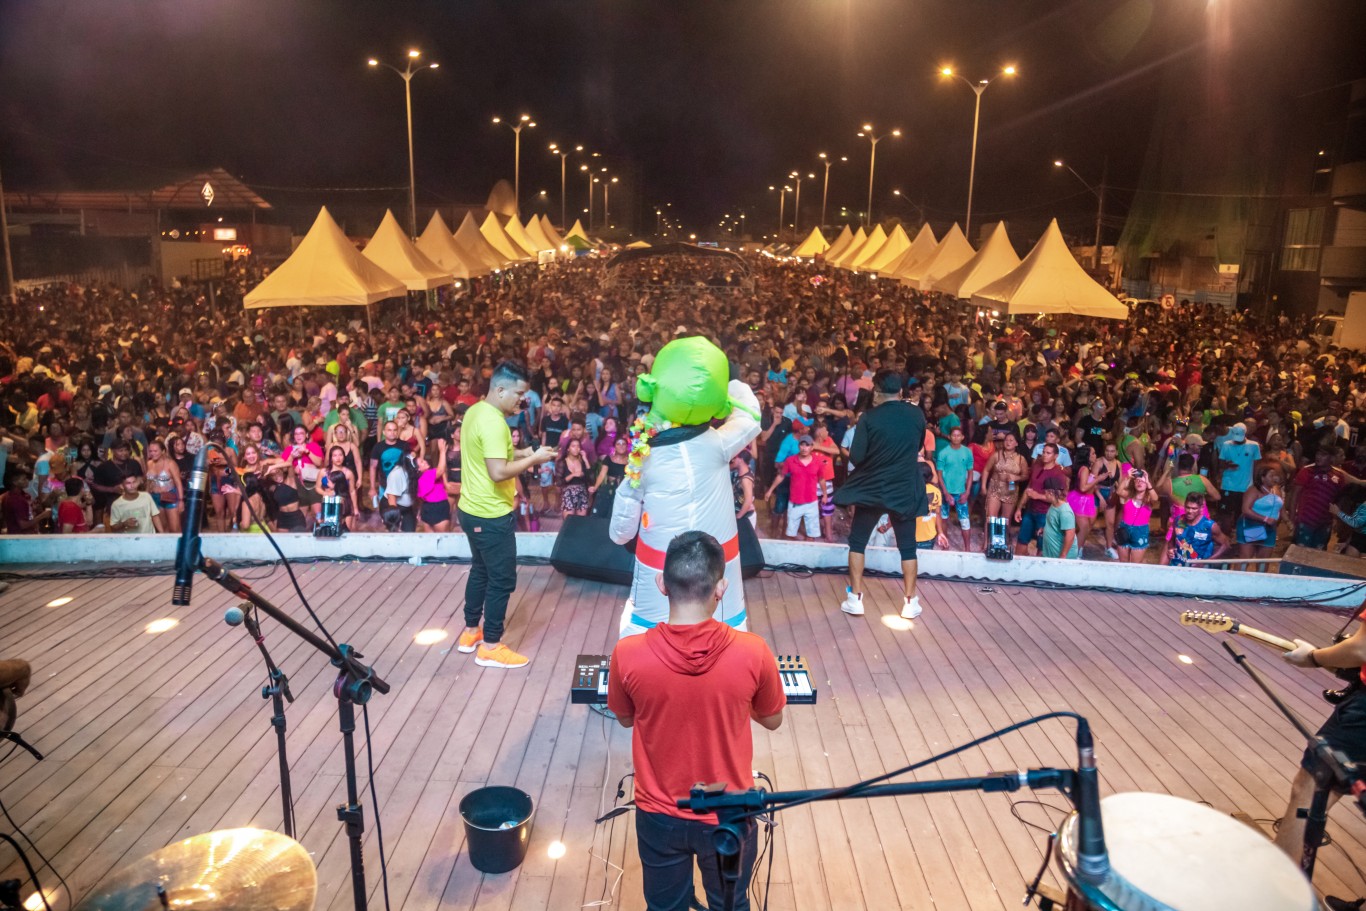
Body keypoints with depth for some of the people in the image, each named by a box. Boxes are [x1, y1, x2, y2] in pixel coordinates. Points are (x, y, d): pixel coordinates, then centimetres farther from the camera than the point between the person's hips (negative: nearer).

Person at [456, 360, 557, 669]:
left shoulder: (475, 411, 7)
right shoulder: (493, 422, -24)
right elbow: (498, 472, -30)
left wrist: (520, 453, 8)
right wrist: (533, 459, -19)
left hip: (472, 509, 10)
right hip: (491, 515, -10)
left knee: (481, 570, 22)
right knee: (502, 579, 2)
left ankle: (471, 632, 35)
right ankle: (490, 646, 12)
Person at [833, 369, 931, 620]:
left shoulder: (869, 417, -12)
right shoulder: (917, 414, -3)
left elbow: (855, 457, -12)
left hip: (871, 488, -2)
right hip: (905, 489, 2)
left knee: (857, 541, 12)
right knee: (907, 545, 13)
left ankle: (855, 598, 11)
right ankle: (910, 601, 16)